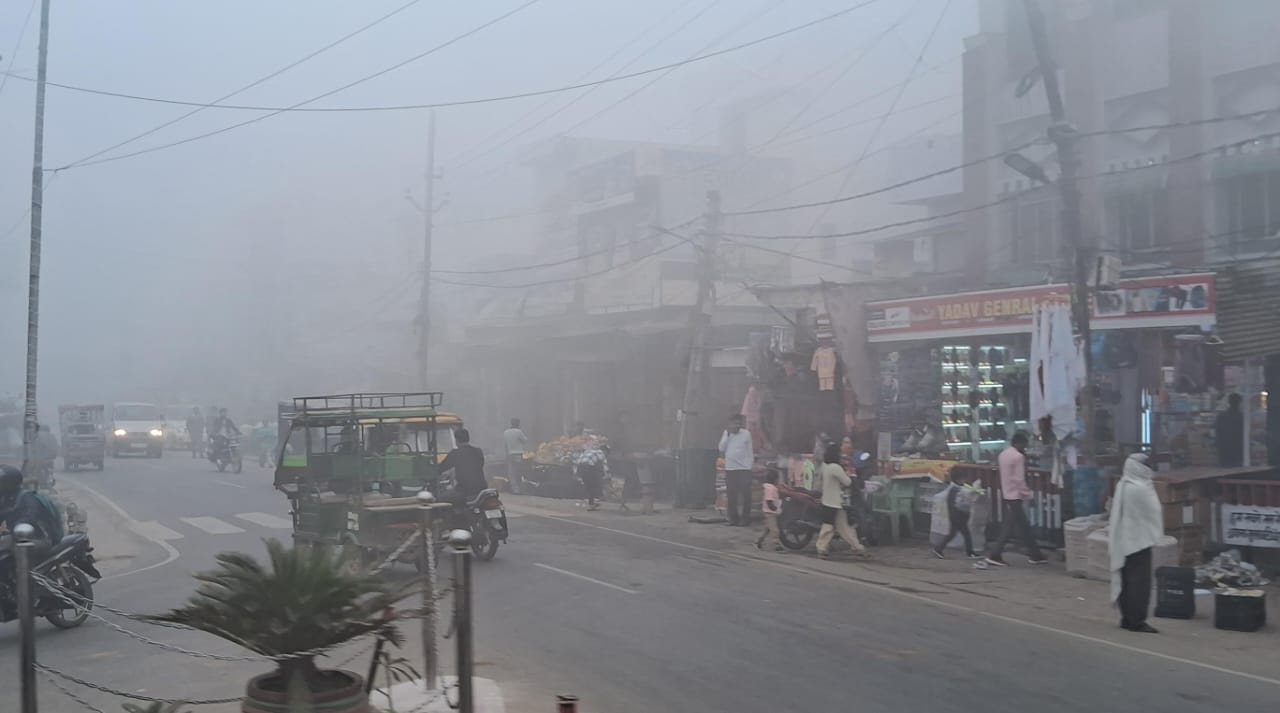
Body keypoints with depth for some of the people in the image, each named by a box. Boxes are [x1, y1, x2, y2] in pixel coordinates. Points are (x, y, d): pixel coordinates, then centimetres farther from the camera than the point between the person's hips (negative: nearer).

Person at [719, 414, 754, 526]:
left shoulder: (746, 434, -1)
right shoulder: (726, 433, 6)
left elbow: (750, 450, 3)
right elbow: (721, 448, -2)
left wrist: (752, 464, -2)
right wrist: (728, 434, -7)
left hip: (744, 468, -3)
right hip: (730, 468, 3)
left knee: (745, 494, -4)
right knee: (731, 495, 4)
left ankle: (745, 518, 2)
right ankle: (733, 518, 10)